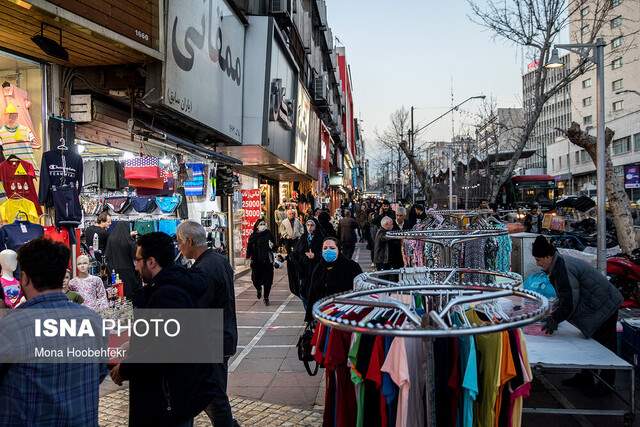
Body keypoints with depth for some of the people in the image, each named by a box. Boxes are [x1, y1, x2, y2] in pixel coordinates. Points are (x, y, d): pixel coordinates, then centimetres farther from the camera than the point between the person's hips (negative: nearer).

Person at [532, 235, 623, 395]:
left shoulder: (564, 269, -29)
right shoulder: (560, 264, 3)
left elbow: (570, 302, -27)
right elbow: (565, 298, 11)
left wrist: (554, 319, -18)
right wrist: (554, 316, 4)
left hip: (604, 307, -11)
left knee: (605, 344, 2)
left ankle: (606, 383, 14)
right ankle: (585, 378, 28)